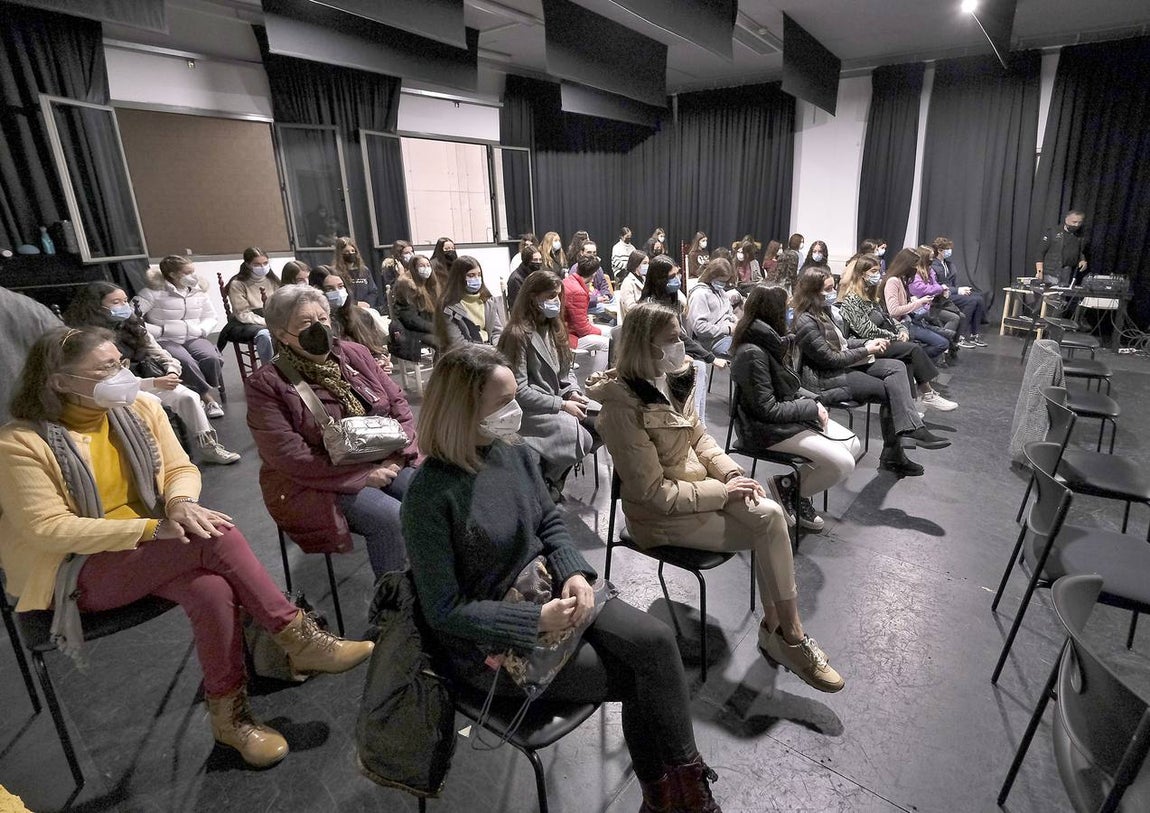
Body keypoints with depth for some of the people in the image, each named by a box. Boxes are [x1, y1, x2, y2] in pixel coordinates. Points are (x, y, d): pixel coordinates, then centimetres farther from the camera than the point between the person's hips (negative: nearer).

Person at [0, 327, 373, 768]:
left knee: (213, 590, -29)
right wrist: (152, 528, -27)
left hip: (151, 548, 5)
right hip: (79, 573, -4)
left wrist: (180, 503, -21)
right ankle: (301, 641, -21)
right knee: (214, 538, -31)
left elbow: (182, 469, 3)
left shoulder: (139, 410, 1)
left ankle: (230, 715, -12)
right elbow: (49, 529, -17)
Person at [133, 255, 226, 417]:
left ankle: (212, 396, -11)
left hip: (192, 338, 4)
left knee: (212, 358, -28)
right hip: (165, 341, -4)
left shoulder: (198, 291, 9)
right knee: (185, 362, -34)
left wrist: (201, 330, -4)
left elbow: (211, 318, 16)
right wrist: (159, 331, -17)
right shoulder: (155, 291, -7)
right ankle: (208, 398, -21)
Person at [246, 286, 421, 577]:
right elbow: (289, 456, -15)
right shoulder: (266, 384, -7)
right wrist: (364, 475, -18)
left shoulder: (355, 354, 8)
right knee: (391, 518, -28)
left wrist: (397, 455, -10)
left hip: (385, 464, 5)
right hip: (319, 482, -5)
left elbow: (398, 403, 8)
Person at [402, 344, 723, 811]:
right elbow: (445, 611, -18)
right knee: (635, 678, -8)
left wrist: (574, 572, -12)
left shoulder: (515, 453, -4)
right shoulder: (430, 497, -23)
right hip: (494, 641, -5)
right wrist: (538, 621, -24)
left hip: (548, 592, 6)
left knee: (655, 640, -14)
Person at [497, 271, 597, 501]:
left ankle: (554, 477, 5)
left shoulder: (554, 328, 12)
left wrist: (573, 393, -4)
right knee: (581, 437, -25)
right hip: (528, 411, -8)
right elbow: (519, 391, -18)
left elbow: (565, 371, 18)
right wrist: (561, 404, -17)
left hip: (558, 404, 8)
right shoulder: (518, 335, -14)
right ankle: (546, 480, 1)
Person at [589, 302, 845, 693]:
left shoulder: (672, 380, 1)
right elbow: (653, 492, -22)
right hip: (661, 513, -7)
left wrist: (733, 473, -7)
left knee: (771, 514, -16)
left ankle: (777, 628, -3)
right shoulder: (623, 406, -23)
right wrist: (723, 492, -18)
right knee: (769, 529, -14)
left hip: (698, 483, 7)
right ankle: (788, 634, 5)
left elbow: (700, 438, 11)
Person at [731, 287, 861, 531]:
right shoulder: (753, 353, -23)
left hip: (791, 416, 10)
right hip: (769, 429, -10)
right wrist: (811, 407, -13)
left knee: (854, 446, 3)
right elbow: (768, 410, -22)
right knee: (843, 464, -17)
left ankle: (792, 481, 7)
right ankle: (795, 492, 5)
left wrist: (811, 402, -1)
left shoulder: (768, 341, 4)